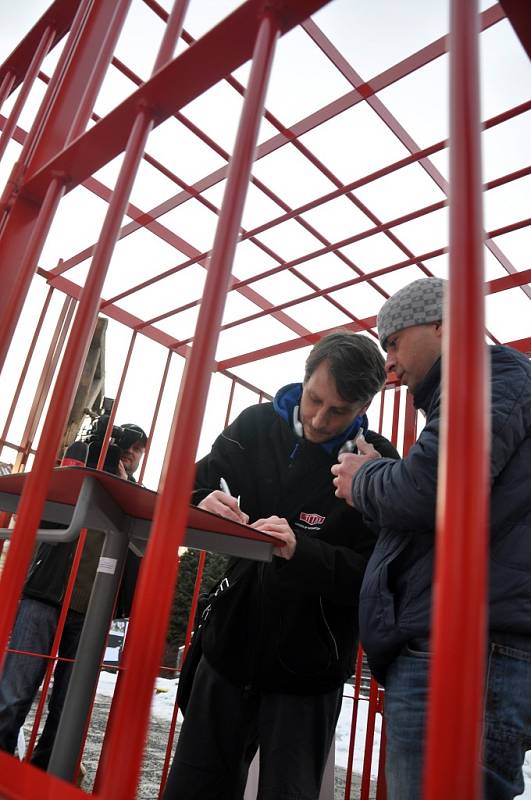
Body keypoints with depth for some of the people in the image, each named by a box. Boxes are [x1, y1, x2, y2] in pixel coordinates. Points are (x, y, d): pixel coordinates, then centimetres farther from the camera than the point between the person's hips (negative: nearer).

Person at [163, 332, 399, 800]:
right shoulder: (256, 426, -4)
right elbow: (192, 492, 0)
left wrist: (299, 551, -34)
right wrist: (204, 507, -23)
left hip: (308, 665, -3)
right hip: (231, 643, 4)